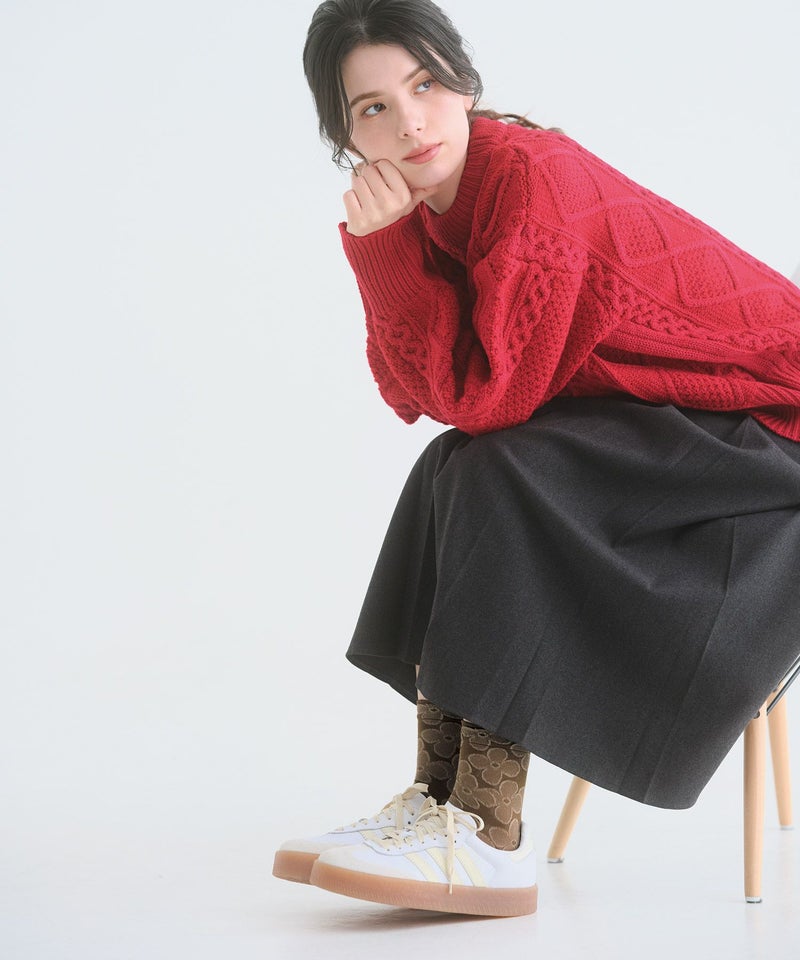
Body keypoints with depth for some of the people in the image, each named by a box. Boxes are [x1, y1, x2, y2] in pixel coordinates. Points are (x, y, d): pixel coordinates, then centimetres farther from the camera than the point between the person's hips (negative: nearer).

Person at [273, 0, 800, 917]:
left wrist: (387, 247, -20)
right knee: (453, 472, -5)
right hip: (661, 420, 9)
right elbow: (418, 395, -3)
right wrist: (384, 246, -13)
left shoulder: (532, 176, -23)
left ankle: (488, 838, -22)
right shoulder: (431, 201, 3)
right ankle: (441, 796, -6)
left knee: (496, 477, -23)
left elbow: (480, 398, -24)